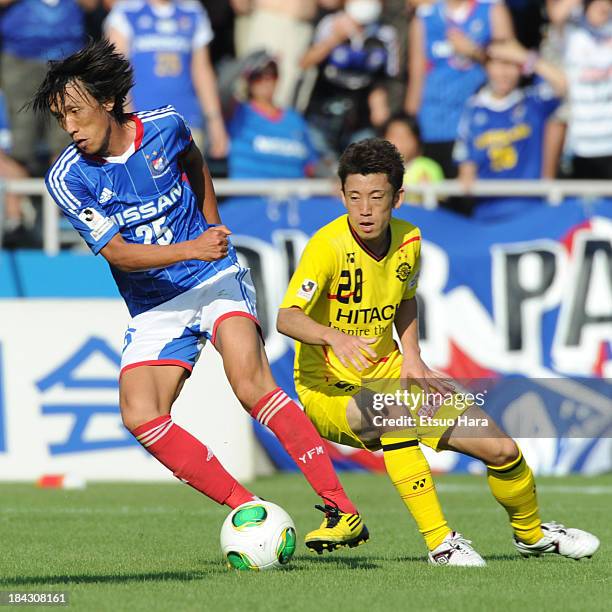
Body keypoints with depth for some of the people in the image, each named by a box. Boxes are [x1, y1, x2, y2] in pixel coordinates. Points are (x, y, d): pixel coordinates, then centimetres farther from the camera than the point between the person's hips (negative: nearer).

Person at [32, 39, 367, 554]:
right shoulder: (67, 178, -10)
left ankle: (341, 510, -25)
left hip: (216, 280, -2)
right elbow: (117, 252, -16)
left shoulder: (164, 126, -4)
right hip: (154, 309, 2)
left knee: (250, 381, -26)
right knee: (140, 416, -19)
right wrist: (192, 249, -27)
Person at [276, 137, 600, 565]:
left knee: (500, 449, -2)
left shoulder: (408, 240, -4)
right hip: (327, 387, -6)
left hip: (387, 375, 6)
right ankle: (440, 542, -32)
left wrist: (413, 360, 1)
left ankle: (531, 533, 29)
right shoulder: (329, 246, -22)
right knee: (390, 409, -40)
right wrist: (336, 337, -55)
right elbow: (287, 318, -36)